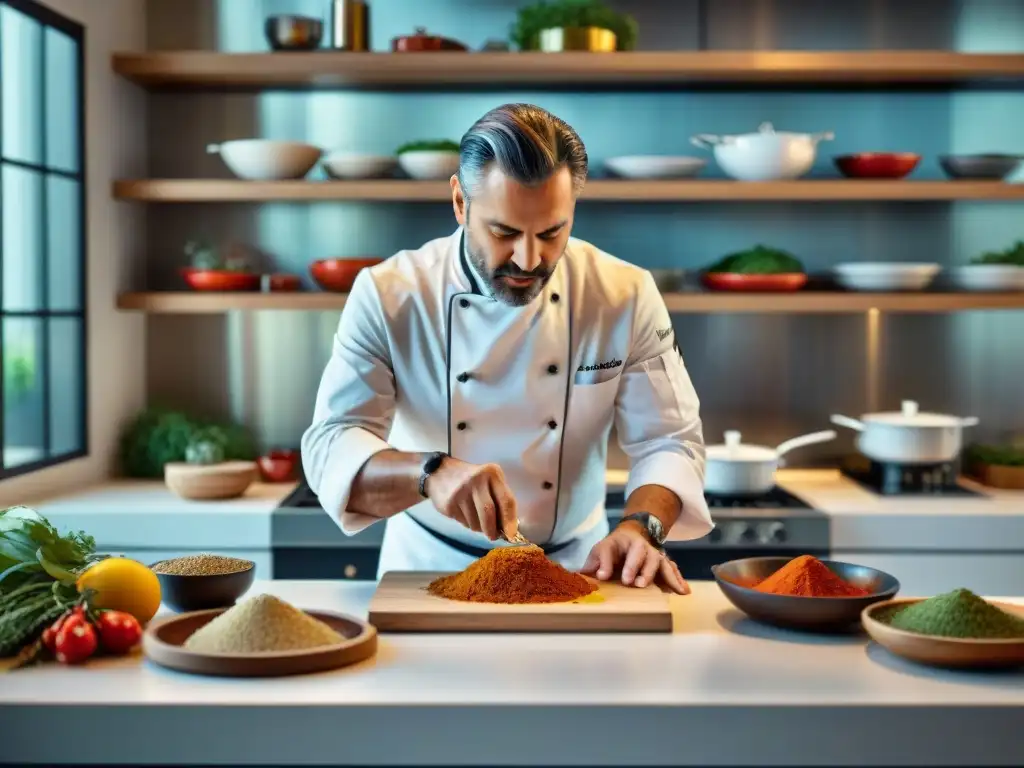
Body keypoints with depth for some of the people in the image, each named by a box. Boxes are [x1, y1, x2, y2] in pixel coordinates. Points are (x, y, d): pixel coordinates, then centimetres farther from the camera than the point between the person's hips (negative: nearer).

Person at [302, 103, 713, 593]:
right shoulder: (388, 296, -11)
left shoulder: (627, 297, -7)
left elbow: (669, 441, -3)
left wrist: (640, 526, -24)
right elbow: (330, 448, -13)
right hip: (427, 569, -1)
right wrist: (431, 473, -33)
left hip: (572, 570, 2)